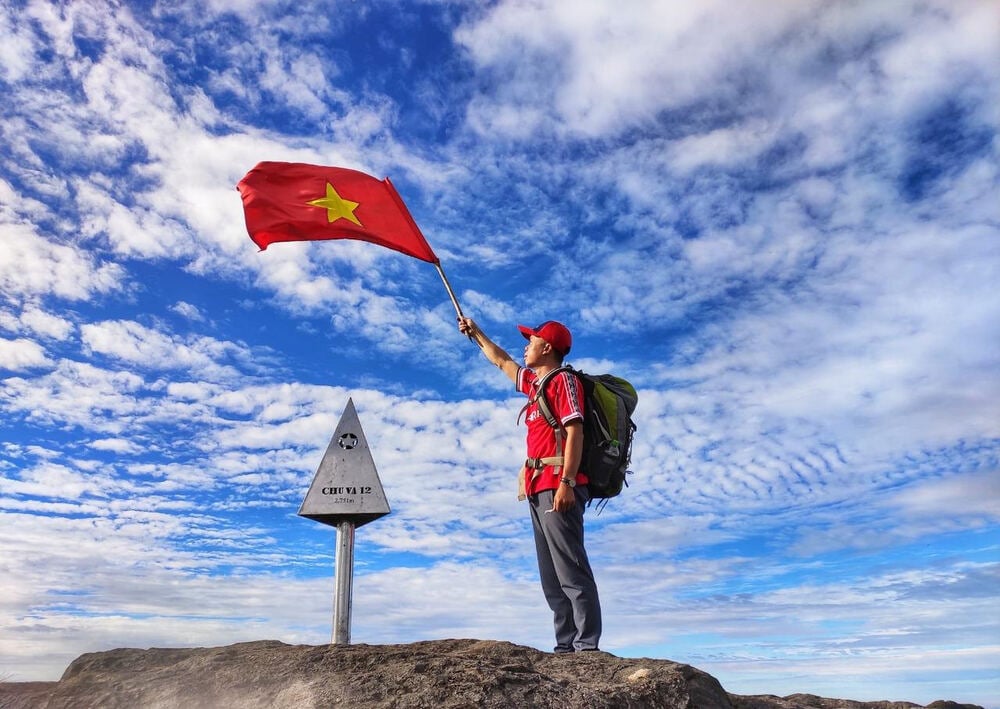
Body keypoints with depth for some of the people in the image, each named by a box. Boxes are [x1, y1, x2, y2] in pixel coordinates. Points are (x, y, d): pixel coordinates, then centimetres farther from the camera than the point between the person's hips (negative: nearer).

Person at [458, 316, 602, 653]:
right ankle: (566, 645, 8)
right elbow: (501, 361, 40)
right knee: (551, 575, 6)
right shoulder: (535, 381, 23)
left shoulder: (563, 379, -2)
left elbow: (574, 431, -13)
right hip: (539, 489, 9)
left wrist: (567, 482, -22)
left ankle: (586, 646, -11)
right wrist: (476, 333, 48)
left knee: (570, 568, -12)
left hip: (557, 486, -9)